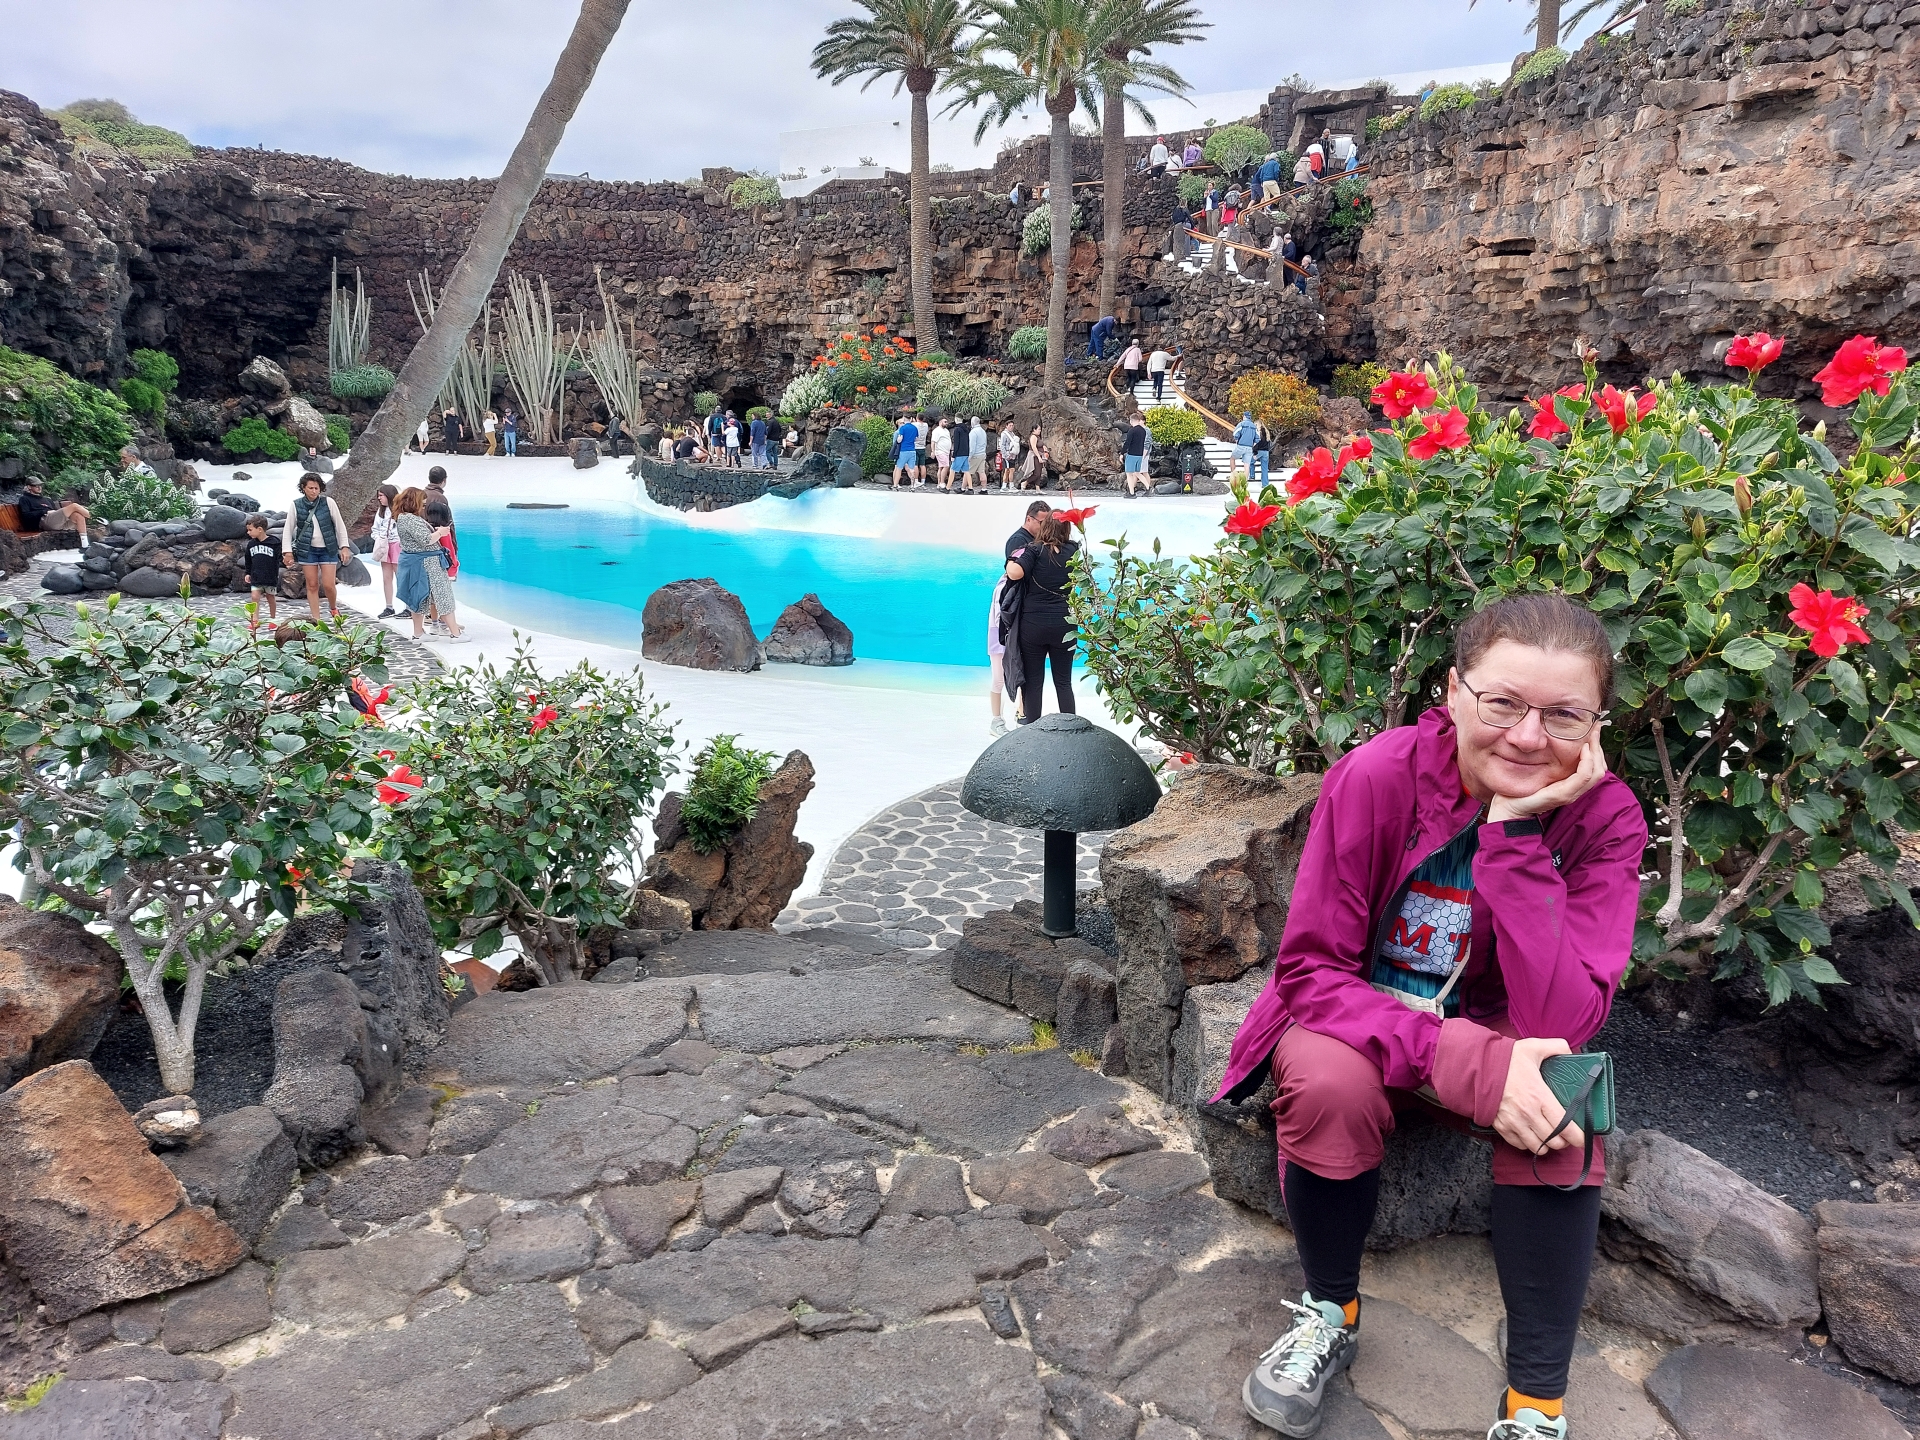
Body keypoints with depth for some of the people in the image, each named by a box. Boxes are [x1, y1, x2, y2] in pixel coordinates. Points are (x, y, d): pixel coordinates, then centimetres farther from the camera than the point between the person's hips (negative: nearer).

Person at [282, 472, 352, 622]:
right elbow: (288, 529, 5)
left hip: (328, 549, -1)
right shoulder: (296, 505, -1)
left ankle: (333, 608, 25)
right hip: (307, 549, 1)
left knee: (328, 585, -6)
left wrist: (344, 546, 0)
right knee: (312, 585, 2)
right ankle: (316, 620, 8)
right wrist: (287, 551, 0)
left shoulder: (328, 502, -3)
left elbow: (340, 525, 3)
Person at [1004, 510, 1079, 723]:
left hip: (1033, 625, -2)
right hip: (1064, 626, 3)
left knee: (1032, 682, 7)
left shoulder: (1034, 549, -10)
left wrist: (1011, 559, -4)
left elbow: (1015, 573, -26)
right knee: (1064, 682, 12)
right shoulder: (1073, 550, 1)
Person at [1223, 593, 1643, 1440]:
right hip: (1354, 1021, -1)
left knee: (1559, 1110, -30)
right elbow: (1310, 970, -21)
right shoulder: (1376, 776, -23)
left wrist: (1515, 832, -34)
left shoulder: (1605, 818, -16)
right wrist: (1466, 1061, -36)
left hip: (1493, 1037, 1)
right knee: (1330, 1079, -33)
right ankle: (1329, 1313, -4)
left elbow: (1562, 1026, -26)